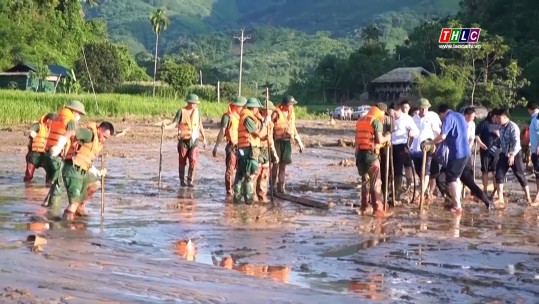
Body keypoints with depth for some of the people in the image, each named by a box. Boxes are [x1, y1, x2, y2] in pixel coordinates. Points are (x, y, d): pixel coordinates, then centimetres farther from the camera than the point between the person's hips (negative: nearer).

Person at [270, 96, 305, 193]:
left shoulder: (292, 114, 11)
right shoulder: (276, 113, -9)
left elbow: (293, 129, 18)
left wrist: (300, 143, 18)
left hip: (287, 142, 5)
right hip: (277, 141, -5)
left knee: (283, 165, 7)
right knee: (275, 164, 0)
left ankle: (281, 186, 13)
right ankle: (271, 186, 10)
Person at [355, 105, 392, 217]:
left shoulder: (360, 120, 17)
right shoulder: (376, 121, -4)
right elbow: (379, 140, -13)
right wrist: (387, 138, 7)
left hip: (359, 153, 7)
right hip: (370, 153, -7)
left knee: (364, 180, 19)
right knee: (375, 182, -4)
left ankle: (364, 206, 24)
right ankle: (377, 209, -7)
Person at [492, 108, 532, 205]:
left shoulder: (513, 127, -19)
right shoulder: (501, 127, 5)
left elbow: (517, 142, -26)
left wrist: (512, 155, -34)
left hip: (515, 154, -7)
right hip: (504, 154, 7)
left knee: (520, 175, 1)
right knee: (499, 174, 0)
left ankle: (528, 197, 12)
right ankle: (500, 198, 6)